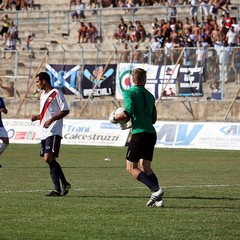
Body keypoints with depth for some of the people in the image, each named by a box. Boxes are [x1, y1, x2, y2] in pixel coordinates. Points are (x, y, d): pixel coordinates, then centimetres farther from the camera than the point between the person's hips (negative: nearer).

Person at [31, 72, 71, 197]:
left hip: (53, 132, -9)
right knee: (49, 160, 4)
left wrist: (51, 120, -20)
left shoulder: (56, 94, -8)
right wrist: (37, 117, 9)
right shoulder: (42, 95, 19)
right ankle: (58, 189, 5)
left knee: (49, 158, -18)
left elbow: (65, 111, -12)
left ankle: (64, 184, -9)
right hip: (44, 133, 9)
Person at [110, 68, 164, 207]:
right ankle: (158, 198, -4)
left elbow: (128, 113, -16)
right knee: (145, 167, 11)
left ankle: (156, 189, -17)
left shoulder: (129, 93, -2)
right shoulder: (150, 96, 17)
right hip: (151, 134, 6)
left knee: (131, 167, 1)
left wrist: (114, 119, 3)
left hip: (139, 133, -6)